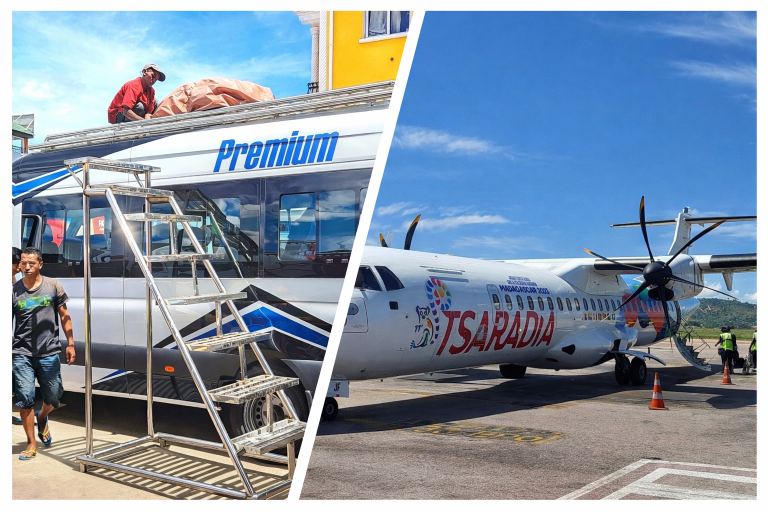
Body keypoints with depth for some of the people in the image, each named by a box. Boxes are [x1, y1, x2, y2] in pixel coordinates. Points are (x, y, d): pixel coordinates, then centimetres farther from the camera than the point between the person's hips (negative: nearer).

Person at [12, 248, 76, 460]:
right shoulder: (14, 290, 1)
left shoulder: (53, 286, 1)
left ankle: (42, 419, 43)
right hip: (22, 353, 0)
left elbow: (64, 316, 6)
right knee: (25, 397, -3)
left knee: (53, 396, 9)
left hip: (49, 352, 0)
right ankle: (31, 444, 10)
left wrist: (70, 343, 2)